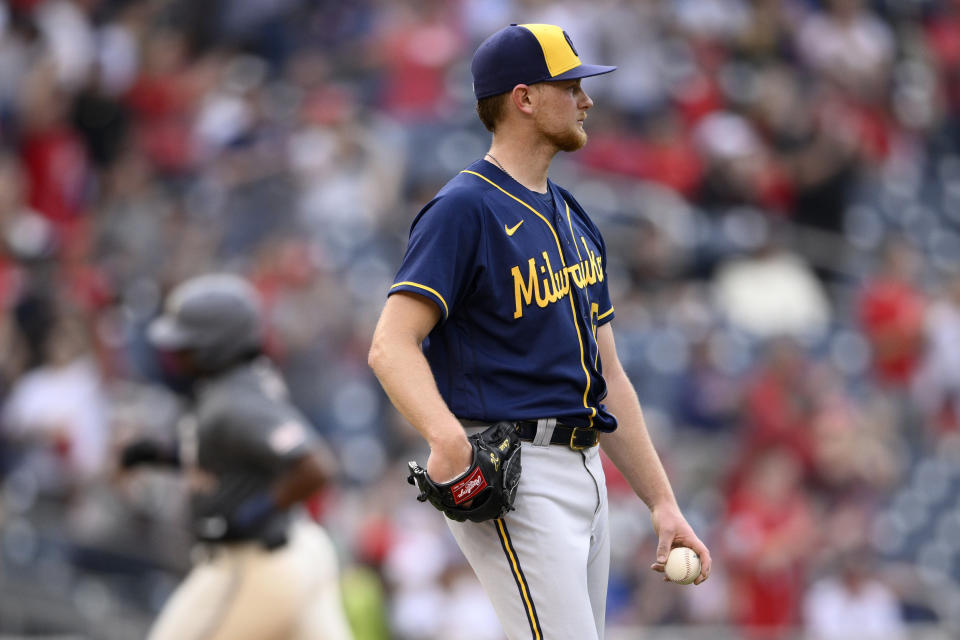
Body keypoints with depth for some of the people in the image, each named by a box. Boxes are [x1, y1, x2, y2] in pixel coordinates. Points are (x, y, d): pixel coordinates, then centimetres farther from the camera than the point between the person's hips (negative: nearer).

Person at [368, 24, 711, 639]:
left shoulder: (572, 219, 18)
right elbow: (392, 345, -20)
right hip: (509, 474, -9)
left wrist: (663, 502, 14)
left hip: (584, 470, 9)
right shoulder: (464, 208, -10)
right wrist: (447, 436, -39)